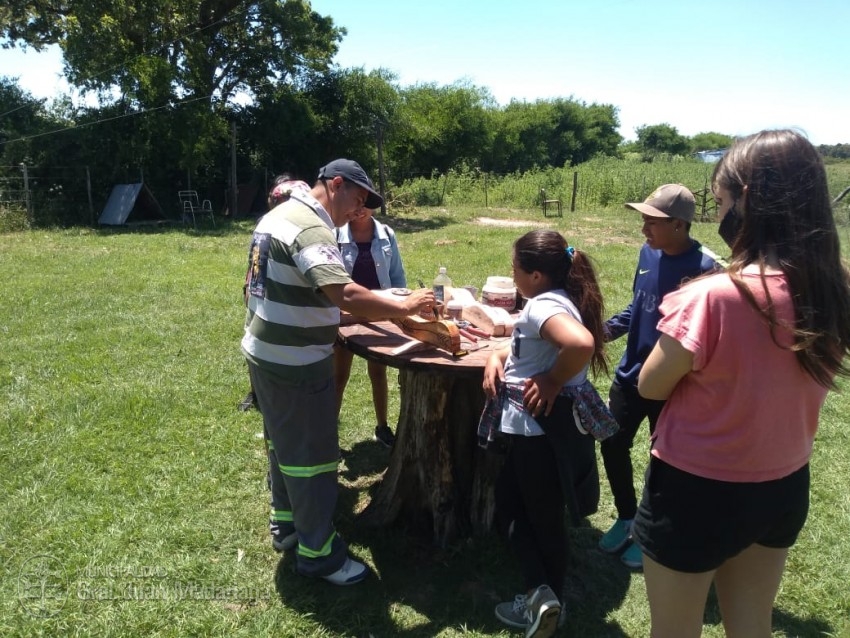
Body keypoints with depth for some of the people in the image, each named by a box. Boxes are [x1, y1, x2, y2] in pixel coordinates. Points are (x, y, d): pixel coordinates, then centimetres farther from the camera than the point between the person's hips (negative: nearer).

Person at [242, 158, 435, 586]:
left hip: (265, 351, 10)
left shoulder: (281, 214, 11)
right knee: (311, 455, 2)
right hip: (294, 362, -10)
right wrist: (405, 306, -26)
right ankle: (317, 553, 17)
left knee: (285, 443, 23)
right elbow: (345, 295, -36)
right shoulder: (310, 228, -23)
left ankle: (287, 524, 39)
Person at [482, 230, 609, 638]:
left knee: (543, 518, 7)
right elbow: (527, 348, 20)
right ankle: (544, 596, 26)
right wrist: (498, 356, 0)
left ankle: (541, 595, 19)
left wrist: (553, 382, -24)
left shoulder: (544, 305, -21)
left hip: (543, 430, -10)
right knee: (508, 503, 19)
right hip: (534, 427, 10)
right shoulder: (553, 300, 9)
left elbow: (581, 344, -41)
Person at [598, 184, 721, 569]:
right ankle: (627, 519, 40)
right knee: (613, 446, 16)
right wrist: (609, 328, -3)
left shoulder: (704, 268, -21)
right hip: (629, 374, 7)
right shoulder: (648, 253, -1)